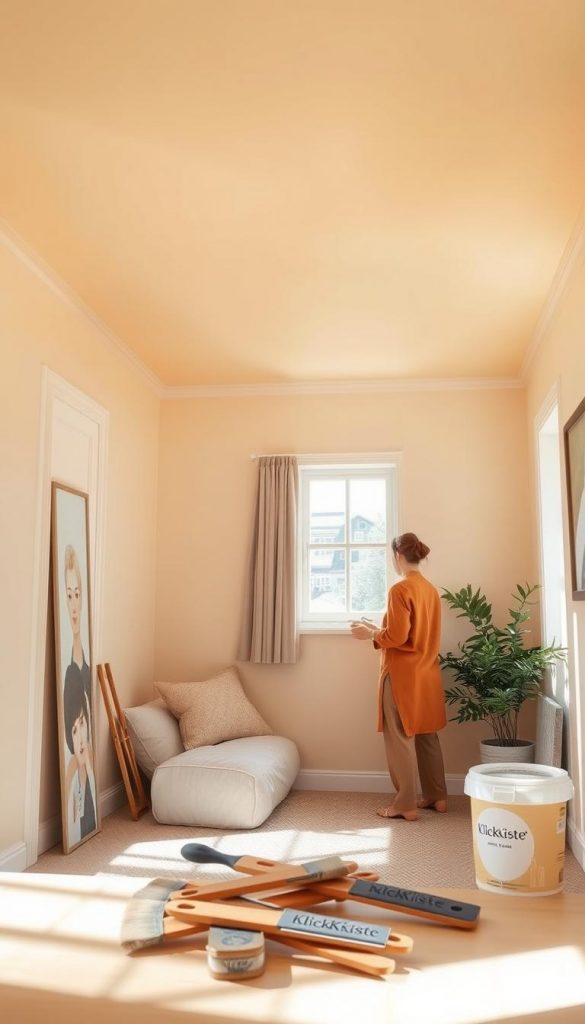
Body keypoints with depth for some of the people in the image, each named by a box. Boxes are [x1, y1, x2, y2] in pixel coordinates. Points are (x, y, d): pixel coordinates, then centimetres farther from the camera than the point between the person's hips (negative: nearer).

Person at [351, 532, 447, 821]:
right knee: (427, 735, 16)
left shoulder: (400, 590, -17)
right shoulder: (431, 590, 9)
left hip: (403, 674, -8)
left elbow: (397, 637, -20)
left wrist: (370, 633, -3)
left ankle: (406, 805, 7)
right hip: (427, 672, 8)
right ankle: (437, 796, 24)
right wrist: (379, 630, 20)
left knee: (400, 738, 1)